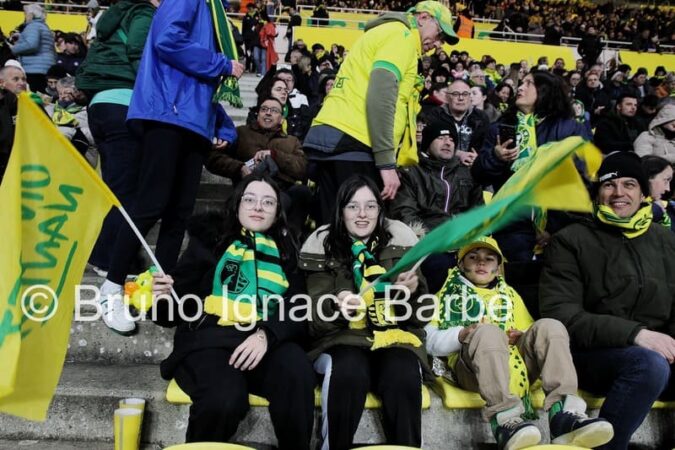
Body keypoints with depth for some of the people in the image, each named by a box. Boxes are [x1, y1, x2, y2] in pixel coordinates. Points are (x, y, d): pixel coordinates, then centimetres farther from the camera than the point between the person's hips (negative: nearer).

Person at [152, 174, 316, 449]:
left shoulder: (286, 252, 21)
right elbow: (174, 311, 16)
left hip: (267, 342, 2)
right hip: (210, 338, -1)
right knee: (225, 399, -33)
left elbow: (299, 314, 8)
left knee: (297, 369, -33)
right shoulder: (209, 240, 17)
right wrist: (162, 298, -9)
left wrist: (266, 334, -13)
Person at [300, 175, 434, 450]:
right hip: (343, 338, 0)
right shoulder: (322, 245, 4)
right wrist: (337, 307, -21)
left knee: (404, 377, -31)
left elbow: (420, 317, 6)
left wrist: (414, 293, -16)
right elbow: (316, 319, 1)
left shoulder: (400, 242, 5)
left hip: (394, 338, 1)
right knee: (349, 371, -32)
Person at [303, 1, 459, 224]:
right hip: (351, 142, -10)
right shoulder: (401, 34, 1)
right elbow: (381, 94, -15)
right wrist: (387, 163, -17)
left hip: (331, 137, 10)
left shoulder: (386, 34, 31)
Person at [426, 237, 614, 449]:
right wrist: (461, 335, -12)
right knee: (488, 332, -33)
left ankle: (563, 413, -36)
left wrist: (522, 338, 2)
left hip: (516, 363, 4)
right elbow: (429, 340, 7)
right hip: (471, 368, -3)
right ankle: (505, 418, -48)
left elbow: (535, 334, 26)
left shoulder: (509, 294, 32)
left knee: (549, 326, -20)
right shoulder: (448, 294, 20)